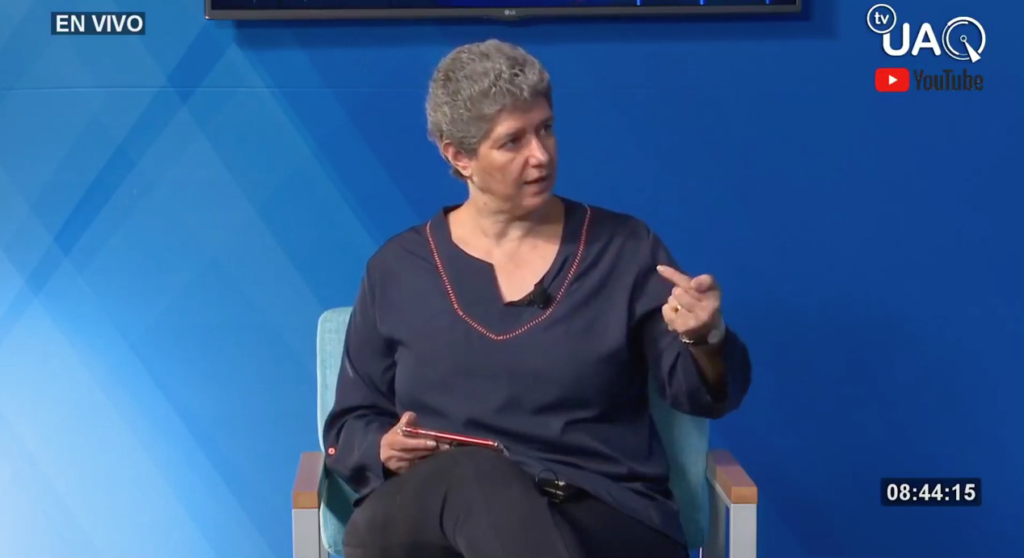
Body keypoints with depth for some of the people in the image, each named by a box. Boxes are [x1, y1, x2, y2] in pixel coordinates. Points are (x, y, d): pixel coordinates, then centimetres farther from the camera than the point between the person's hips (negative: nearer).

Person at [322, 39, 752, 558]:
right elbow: (349, 427, 16)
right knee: (474, 473, -37)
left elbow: (702, 394, 3)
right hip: (424, 515, 2)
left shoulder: (624, 248, 8)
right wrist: (385, 448, -8)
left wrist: (703, 340, -20)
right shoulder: (397, 268, 11)